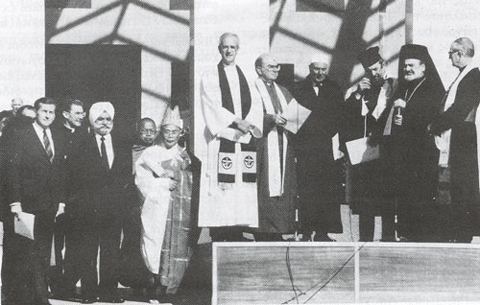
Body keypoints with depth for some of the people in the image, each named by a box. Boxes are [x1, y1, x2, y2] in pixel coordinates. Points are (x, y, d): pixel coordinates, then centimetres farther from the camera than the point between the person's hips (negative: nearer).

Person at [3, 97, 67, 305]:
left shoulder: (58, 141, 13)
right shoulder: (21, 136, -3)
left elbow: (62, 174, 15)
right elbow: (13, 171, -8)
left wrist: (61, 201, 7)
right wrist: (15, 203, -13)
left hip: (49, 208, 5)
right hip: (26, 206, -5)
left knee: (43, 255, 4)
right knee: (24, 255, -4)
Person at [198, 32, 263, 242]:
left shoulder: (246, 77, 17)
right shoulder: (210, 78, 6)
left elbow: (256, 105, 7)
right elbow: (212, 107, -5)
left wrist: (248, 124, -11)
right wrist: (236, 121, -16)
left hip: (245, 139, 4)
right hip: (221, 138, -4)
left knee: (244, 191, -1)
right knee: (221, 186, -10)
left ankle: (236, 236, 3)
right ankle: (218, 238, -8)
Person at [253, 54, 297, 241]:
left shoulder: (284, 92, 23)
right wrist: (271, 118, -23)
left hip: (284, 147, 6)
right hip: (263, 147, -6)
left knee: (285, 189, 2)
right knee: (265, 190, -10)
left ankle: (279, 232, 7)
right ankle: (263, 234, -8)